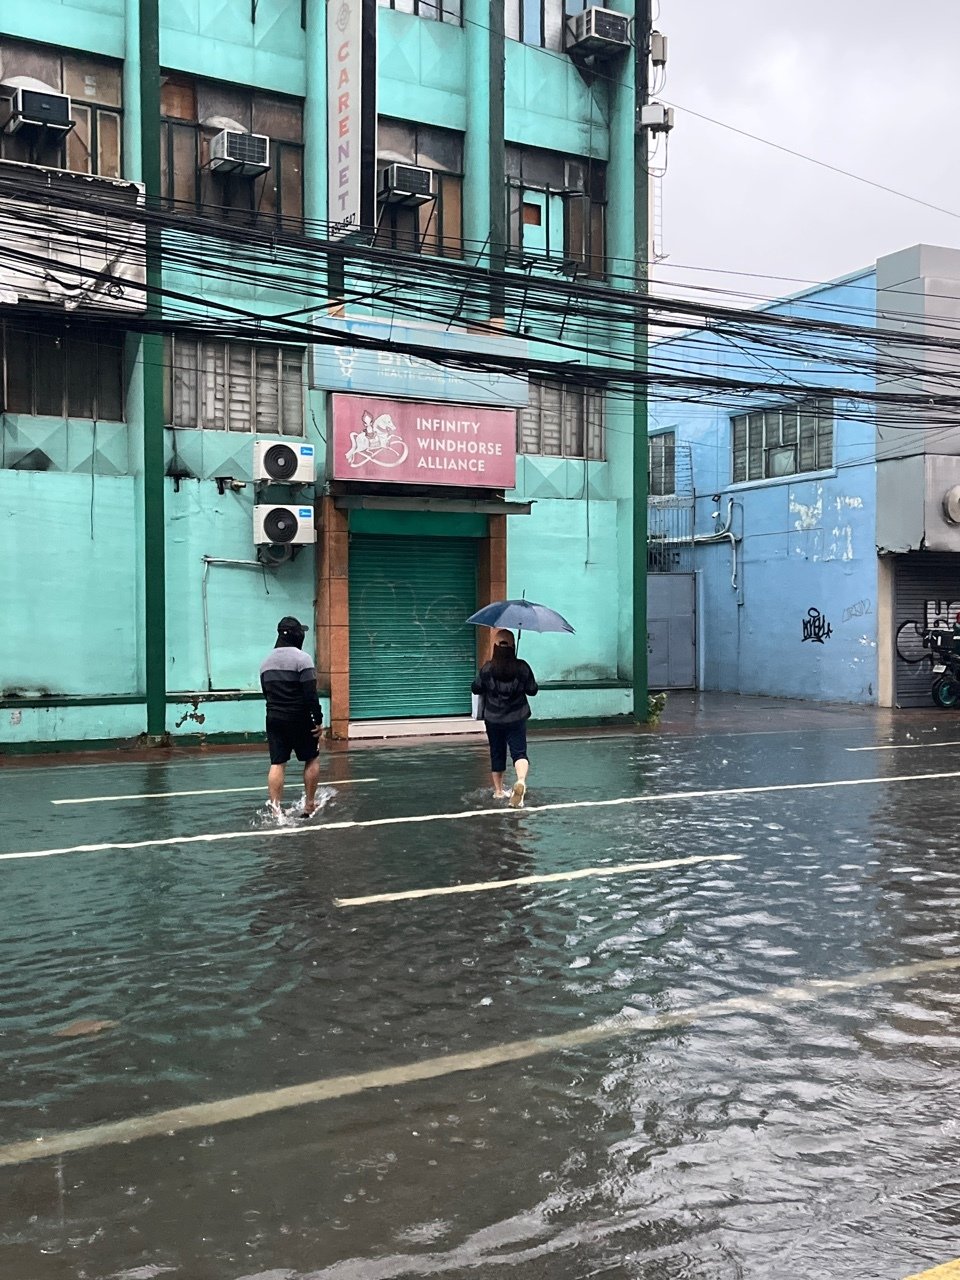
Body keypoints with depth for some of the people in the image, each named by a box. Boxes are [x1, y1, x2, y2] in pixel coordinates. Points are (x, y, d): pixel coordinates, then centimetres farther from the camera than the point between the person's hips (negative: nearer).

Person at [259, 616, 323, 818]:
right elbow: (310, 694, -17)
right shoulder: (302, 658, -12)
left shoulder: (266, 661, 10)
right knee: (312, 759, 11)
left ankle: (275, 809, -3)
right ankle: (309, 805, 14)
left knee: (277, 764, 4)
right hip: (299, 719, -5)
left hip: (274, 718, 5)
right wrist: (318, 720, -13)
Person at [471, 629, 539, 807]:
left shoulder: (487, 669, -11)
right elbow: (532, 690, -3)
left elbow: (475, 689, 0)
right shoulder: (522, 667, -11)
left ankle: (498, 790, 25)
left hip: (493, 720, 1)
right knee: (519, 752, 0)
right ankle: (521, 780, -28)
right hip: (516, 719, -1)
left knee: (497, 754, 15)